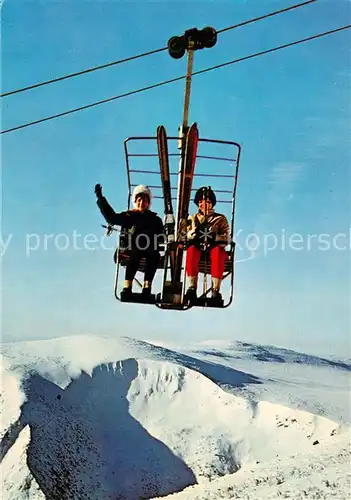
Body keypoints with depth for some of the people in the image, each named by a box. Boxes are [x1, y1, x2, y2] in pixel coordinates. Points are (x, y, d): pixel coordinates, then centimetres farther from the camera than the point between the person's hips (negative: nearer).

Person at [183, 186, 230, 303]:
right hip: (198, 249, 1)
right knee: (192, 249, -36)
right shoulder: (192, 219, 24)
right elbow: (184, 236, 8)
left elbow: (226, 239, 4)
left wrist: (214, 237, -16)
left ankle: (216, 290, -44)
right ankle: (192, 288, -42)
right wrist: (194, 232, -12)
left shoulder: (220, 219, 18)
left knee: (218, 250, -38)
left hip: (213, 249, -1)